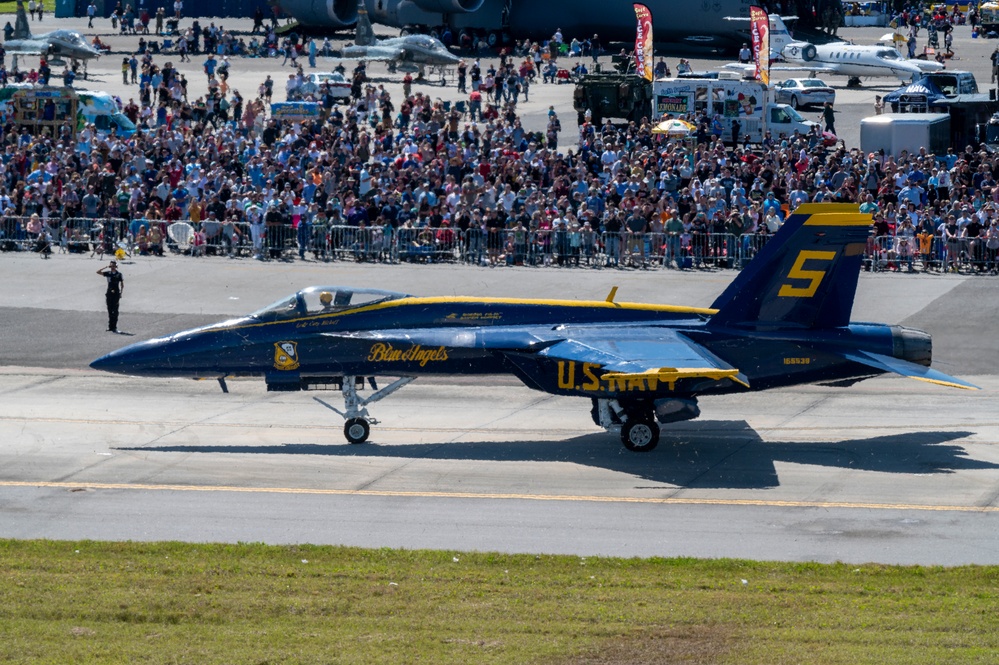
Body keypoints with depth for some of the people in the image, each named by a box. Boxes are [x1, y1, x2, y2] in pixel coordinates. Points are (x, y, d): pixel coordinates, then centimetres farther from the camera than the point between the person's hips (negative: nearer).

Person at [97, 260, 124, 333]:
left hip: (116, 294, -3)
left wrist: (120, 294, -4)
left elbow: (122, 285, 4)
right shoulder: (108, 273, 7)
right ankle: (110, 327, 9)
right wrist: (106, 267, -4)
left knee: (115, 311, -4)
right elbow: (98, 272, 1)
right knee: (110, 311, 5)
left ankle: (114, 327, -3)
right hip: (109, 294, 3)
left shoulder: (119, 274, 1)